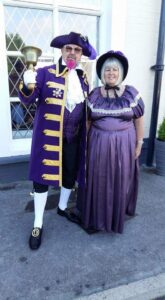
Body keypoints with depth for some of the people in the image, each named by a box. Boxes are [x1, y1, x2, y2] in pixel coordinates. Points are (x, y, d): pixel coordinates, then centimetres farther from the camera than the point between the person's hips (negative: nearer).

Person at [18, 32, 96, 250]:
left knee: (70, 174, 15)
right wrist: (28, 87, -34)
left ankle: (63, 207, 43)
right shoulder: (46, 73, -5)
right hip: (48, 136, -4)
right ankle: (38, 224, 19)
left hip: (73, 138, 5)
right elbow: (28, 99, -12)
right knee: (43, 176, 2)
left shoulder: (83, 77, 9)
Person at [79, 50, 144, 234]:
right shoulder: (94, 95, 2)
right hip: (99, 144, 1)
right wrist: (86, 145, 4)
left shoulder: (131, 93, -2)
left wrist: (138, 144, 1)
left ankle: (118, 217, 31)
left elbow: (139, 120, 2)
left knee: (120, 181, 11)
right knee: (99, 181, 7)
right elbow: (87, 121, 6)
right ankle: (97, 217, 25)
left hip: (124, 144, 0)